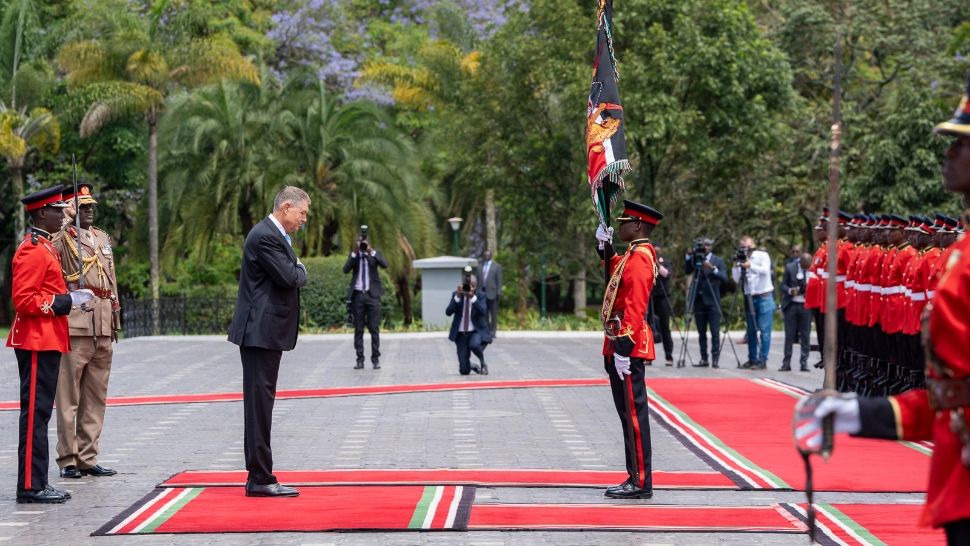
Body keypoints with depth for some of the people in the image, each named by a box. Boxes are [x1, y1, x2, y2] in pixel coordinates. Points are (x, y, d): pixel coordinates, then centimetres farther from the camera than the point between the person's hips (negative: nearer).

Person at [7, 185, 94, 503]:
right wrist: (65, 301, -20)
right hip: (38, 343, -11)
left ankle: (37, 483, 16)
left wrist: (69, 298, 12)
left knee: (39, 413, 12)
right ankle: (30, 486, -6)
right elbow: (23, 299, -21)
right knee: (35, 414, -8)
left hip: (46, 343, 11)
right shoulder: (33, 251, -15)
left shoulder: (43, 247, 17)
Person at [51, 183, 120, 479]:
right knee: (68, 397, -3)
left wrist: (114, 319, 20)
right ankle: (68, 460, 2)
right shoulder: (60, 240, -4)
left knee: (96, 397, 10)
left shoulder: (103, 238, 18)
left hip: (103, 329, 7)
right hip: (74, 325, -7)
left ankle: (88, 458, 16)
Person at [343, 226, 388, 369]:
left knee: (374, 328, -2)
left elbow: (384, 265, -11)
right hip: (357, 294, 1)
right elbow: (346, 269, -9)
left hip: (372, 294, -1)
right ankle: (360, 359, 6)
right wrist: (355, 252, -14)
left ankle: (375, 359, 2)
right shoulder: (354, 255, 8)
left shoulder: (375, 253, 7)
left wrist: (371, 251, -16)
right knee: (358, 329, 3)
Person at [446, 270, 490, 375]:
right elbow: (448, 312, -13)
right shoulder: (456, 294, -2)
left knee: (474, 345, -39)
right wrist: (457, 297, -24)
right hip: (461, 333, 2)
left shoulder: (480, 295, -5)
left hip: (476, 331, -2)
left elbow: (483, 312, -22)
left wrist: (473, 297, -32)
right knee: (464, 371, -2)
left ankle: (483, 364, -6)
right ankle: (472, 366, 37)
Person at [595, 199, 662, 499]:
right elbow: (616, 271, 40)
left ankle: (640, 483, -5)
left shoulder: (639, 258, -15)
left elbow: (635, 306, -23)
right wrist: (605, 246, 29)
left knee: (633, 413, -7)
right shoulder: (636, 255, 15)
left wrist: (624, 348, -26)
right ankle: (636, 478, 18)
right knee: (628, 412, 13)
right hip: (625, 344, 10)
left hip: (627, 346, -10)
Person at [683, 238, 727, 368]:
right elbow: (687, 271, -5)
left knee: (715, 332, -7)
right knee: (701, 332, 4)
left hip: (712, 302, -3)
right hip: (699, 301, 3)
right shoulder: (695, 259, 9)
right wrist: (689, 257, -14)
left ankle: (715, 359, -6)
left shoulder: (718, 261, 3)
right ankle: (704, 359, 7)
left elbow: (724, 278, -8)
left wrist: (713, 269, -21)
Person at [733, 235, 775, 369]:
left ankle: (762, 360, -9)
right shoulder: (741, 260, 8)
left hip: (764, 297, -5)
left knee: (764, 330, -8)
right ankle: (752, 359, 16)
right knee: (751, 331, 9)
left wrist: (750, 266, -29)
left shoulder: (762, 256, -2)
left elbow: (765, 270, -18)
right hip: (750, 298, 5)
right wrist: (736, 266, -13)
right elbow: (736, 279, 1)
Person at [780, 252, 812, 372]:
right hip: (791, 305, 0)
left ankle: (804, 363, 6)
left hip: (806, 305, 0)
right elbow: (783, 285, 0)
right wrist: (790, 291, -20)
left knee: (805, 336, 2)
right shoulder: (790, 267, -2)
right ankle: (786, 363, 8)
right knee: (789, 335, 4)